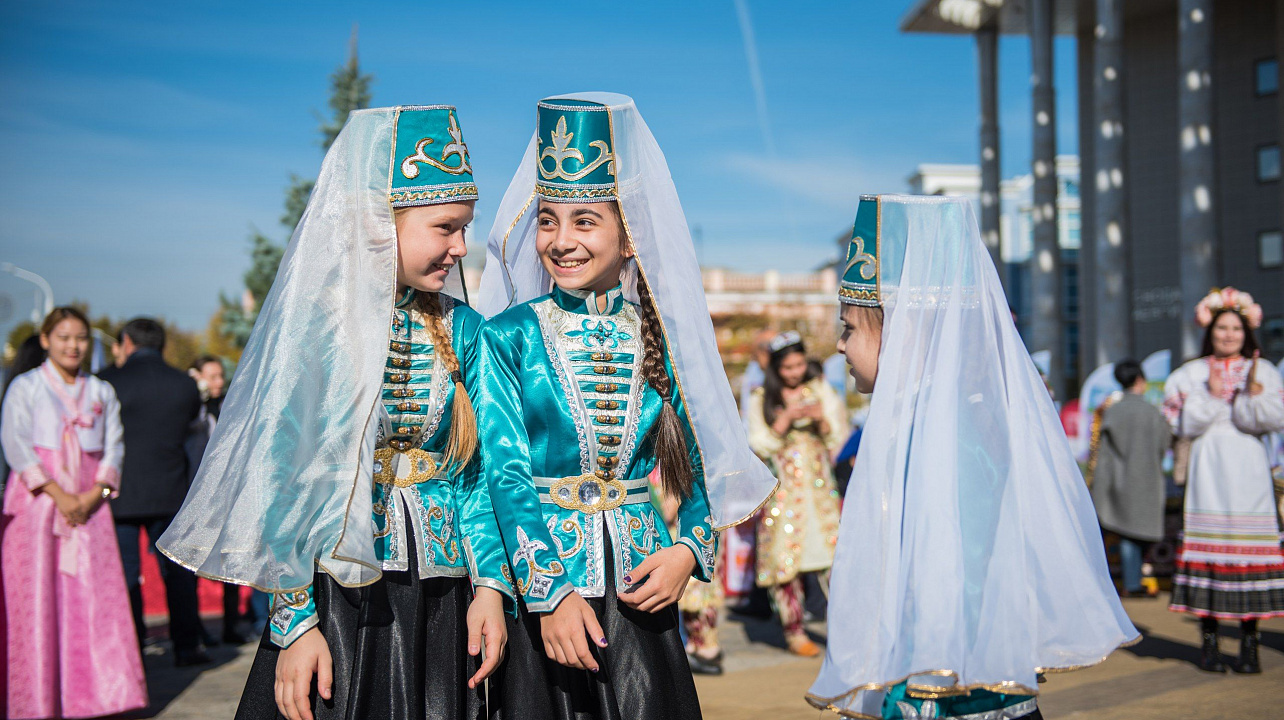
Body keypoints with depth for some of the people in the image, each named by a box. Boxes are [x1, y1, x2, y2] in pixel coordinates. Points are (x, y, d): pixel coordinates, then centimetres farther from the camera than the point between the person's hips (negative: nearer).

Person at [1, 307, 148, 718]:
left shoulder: (102, 392, 13)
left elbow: (114, 448, 8)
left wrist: (96, 493, -9)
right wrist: (58, 494, -15)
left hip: (89, 506, 3)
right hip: (37, 502, -2)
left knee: (95, 595, -3)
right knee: (37, 598, -4)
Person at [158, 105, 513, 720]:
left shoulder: (462, 330, 5)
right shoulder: (312, 323, -7)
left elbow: (474, 472, 8)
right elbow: (279, 477, -7)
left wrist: (490, 584, -2)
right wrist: (295, 619, -11)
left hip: (438, 598, 4)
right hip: (333, 593, -3)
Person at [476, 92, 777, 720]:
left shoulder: (662, 337, 3)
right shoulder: (508, 335, -4)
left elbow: (698, 460, 9)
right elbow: (506, 473, -9)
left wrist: (689, 550, -8)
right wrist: (552, 590, -17)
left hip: (642, 581, 2)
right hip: (540, 580, -2)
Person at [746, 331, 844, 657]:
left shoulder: (819, 390, 10)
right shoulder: (760, 399, 4)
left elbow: (837, 438, 10)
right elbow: (761, 446, -2)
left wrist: (821, 419, -10)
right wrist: (787, 417, -12)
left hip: (819, 486, 2)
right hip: (782, 489, -1)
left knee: (834, 554, -7)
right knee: (785, 557, -4)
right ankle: (794, 632, 7)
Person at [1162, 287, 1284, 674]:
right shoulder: (1190, 374, 9)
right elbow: (1186, 425, 0)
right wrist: (1211, 395, -12)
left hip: (1248, 472, 0)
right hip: (1207, 472, 0)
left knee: (1250, 550, -5)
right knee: (1208, 549, -5)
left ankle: (1249, 643, 2)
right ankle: (1209, 641, 2)